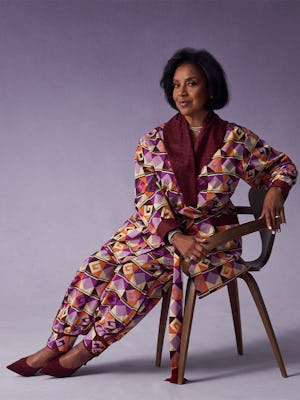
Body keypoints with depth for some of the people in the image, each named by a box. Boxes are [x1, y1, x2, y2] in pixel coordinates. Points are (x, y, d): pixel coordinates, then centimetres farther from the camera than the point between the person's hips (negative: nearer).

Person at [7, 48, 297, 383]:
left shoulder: (236, 139, -3)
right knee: (99, 265, -20)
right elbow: (148, 200, -6)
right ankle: (54, 348, -9)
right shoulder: (154, 141, 0)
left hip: (209, 234, -3)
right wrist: (175, 236, -22)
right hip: (157, 226, 3)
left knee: (139, 268, -28)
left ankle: (86, 349, -14)